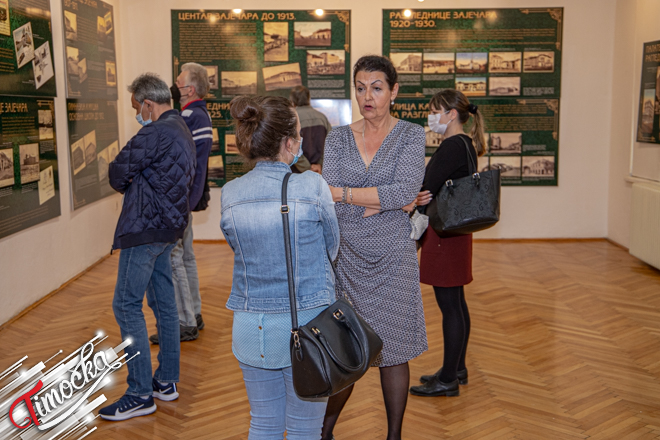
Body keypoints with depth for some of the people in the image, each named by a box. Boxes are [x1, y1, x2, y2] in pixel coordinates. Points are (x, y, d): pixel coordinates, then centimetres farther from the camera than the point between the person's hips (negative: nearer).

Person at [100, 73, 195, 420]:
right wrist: (135, 183, 4)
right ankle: (167, 381, 22)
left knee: (126, 306, -5)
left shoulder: (157, 133, -17)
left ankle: (140, 395, -2)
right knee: (164, 303, 14)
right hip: (168, 226, 10)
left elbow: (118, 173, -13)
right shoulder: (182, 131, 16)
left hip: (145, 229, -10)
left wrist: (124, 182, 7)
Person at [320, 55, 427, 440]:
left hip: (392, 257, -1)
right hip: (346, 255, 2)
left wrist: (344, 193, -16)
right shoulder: (338, 138, 5)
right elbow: (331, 201, -8)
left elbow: (405, 190, -16)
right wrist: (386, 200, -13)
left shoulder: (411, 135, 0)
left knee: (392, 351, 7)